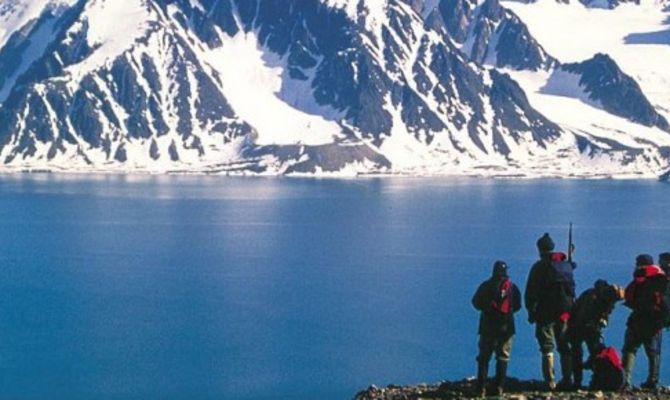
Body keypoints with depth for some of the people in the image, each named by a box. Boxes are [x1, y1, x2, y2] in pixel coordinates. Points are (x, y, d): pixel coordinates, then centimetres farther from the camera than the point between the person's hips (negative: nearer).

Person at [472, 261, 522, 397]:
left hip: (487, 327, 0)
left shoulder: (486, 286, -2)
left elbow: (476, 302, 3)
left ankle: (481, 388, -1)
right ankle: (499, 387, -1)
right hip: (506, 328, 0)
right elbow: (517, 305, 7)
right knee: (503, 358, 7)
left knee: (484, 357, 6)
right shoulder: (512, 287, 1)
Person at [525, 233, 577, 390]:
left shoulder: (539, 267, -7)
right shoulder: (566, 265, 10)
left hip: (546, 313, -5)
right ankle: (567, 380, 13)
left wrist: (531, 311, -2)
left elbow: (531, 292, -9)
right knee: (565, 347, 12)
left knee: (547, 349, -2)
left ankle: (550, 381, -8)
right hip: (564, 313, 5)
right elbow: (572, 289, 14)